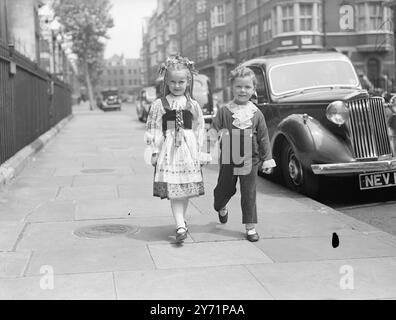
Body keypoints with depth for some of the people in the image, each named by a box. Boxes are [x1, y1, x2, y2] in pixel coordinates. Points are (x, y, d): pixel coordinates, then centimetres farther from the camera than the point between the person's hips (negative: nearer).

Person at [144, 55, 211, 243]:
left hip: (188, 149, 2)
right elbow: (153, 129, 1)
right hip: (168, 148, -2)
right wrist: (154, 151, -2)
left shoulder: (192, 105, 6)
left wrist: (200, 153, 6)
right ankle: (180, 226, -8)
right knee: (173, 190, -8)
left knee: (186, 189, 9)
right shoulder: (159, 105, 1)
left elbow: (200, 128, 9)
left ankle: (181, 219, 29)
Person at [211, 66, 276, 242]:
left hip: (250, 160, 0)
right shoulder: (224, 111, -4)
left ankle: (250, 227, 13)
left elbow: (264, 138, 3)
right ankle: (221, 208, 49)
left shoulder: (256, 113, -1)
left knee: (249, 194, 2)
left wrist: (267, 159, 2)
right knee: (224, 189, 15)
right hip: (228, 159, 0)